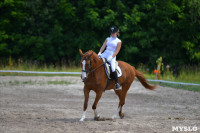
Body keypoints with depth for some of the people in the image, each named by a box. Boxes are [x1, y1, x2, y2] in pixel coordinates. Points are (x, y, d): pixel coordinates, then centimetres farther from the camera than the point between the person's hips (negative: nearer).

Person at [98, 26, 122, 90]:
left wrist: (111, 57, -18)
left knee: (113, 69, -27)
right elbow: (103, 46, 8)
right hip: (105, 54, 5)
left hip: (112, 56, -5)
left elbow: (117, 51, -4)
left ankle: (117, 83, -15)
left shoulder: (118, 41, 3)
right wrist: (100, 53, -10)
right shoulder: (108, 39, 16)